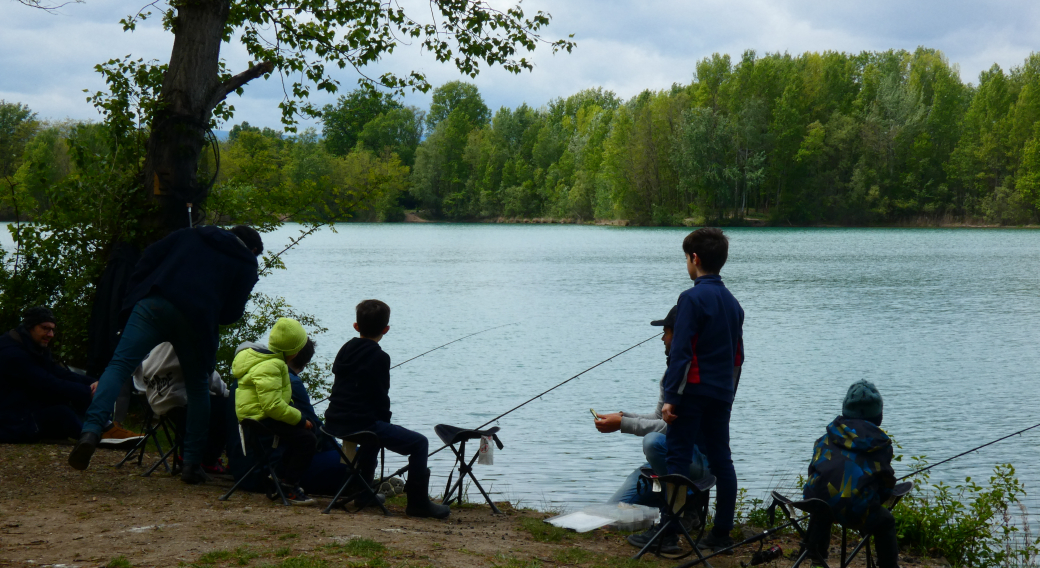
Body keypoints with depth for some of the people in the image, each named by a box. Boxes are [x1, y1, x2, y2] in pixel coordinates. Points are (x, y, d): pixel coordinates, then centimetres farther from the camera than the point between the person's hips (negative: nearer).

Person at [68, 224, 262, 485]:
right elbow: (231, 314, 13)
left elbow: (148, 258, 19)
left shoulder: (190, 235, 29)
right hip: (195, 319, -1)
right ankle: (192, 463, 16)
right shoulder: (247, 264, 21)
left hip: (153, 306, 1)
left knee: (119, 366, -6)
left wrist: (136, 295, 22)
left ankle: (91, 429, -30)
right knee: (198, 388, 17)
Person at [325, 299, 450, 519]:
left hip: (335, 420, 9)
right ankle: (418, 503, -2)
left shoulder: (345, 349, 13)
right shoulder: (379, 358, -10)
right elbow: (380, 397, -10)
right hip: (360, 423, -9)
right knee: (419, 443, -4)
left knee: (377, 428, 40)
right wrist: (385, 422, 8)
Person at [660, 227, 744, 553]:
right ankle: (722, 533, 12)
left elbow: (681, 352, -16)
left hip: (693, 391, -8)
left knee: (678, 459, -5)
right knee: (720, 460, 10)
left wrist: (670, 397, -15)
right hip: (722, 394, 8)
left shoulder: (692, 299, -11)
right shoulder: (733, 303, 14)